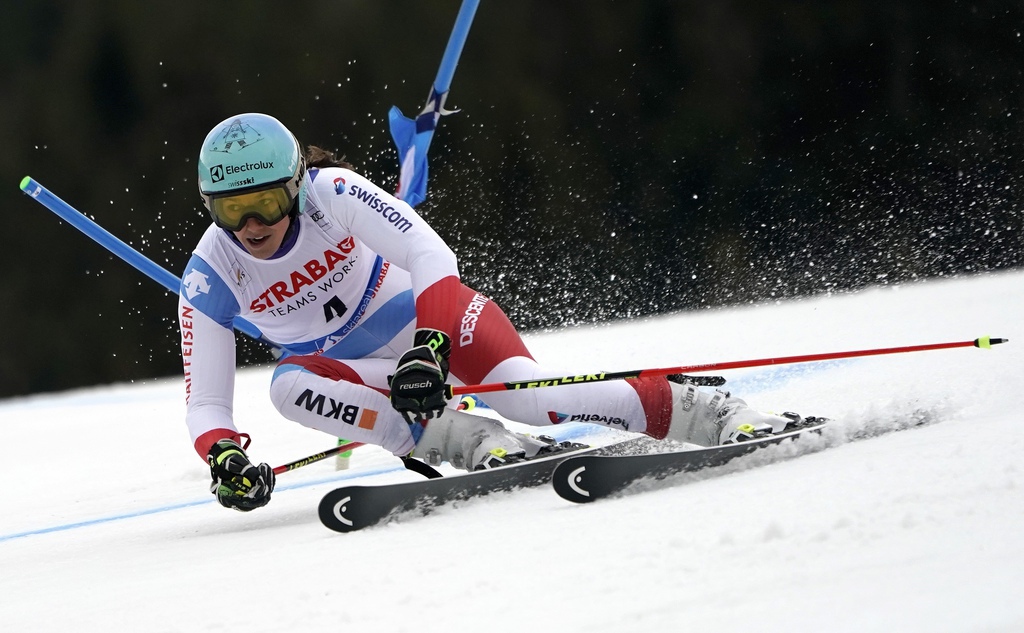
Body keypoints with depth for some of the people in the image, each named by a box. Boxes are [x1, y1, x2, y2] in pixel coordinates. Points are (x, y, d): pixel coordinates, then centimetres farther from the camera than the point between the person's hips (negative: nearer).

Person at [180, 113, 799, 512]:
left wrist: (428, 346, -42)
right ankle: (481, 445, -32)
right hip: (359, 372, 3)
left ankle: (716, 413, -20)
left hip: (431, 313, -3)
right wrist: (225, 457, -35)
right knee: (289, 386, -31)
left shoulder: (331, 193, -22)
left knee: (529, 396, -29)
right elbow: (205, 401, -13)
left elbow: (428, 252, -28)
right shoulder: (209, 278, -15)